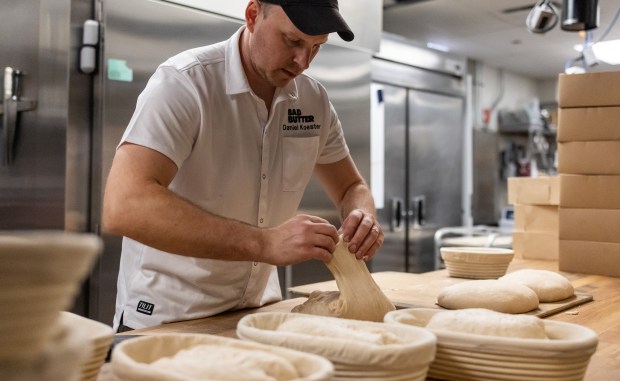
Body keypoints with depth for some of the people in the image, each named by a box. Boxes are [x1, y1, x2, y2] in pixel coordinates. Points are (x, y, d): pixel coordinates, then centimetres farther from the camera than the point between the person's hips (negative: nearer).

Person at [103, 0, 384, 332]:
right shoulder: (184, 81, -19)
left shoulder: (315, 100, -1)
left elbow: (351, 188, 11)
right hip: (167, 320, -6)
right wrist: (263, 243, -36)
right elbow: (124, 205, -30)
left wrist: (362, 217, -13)